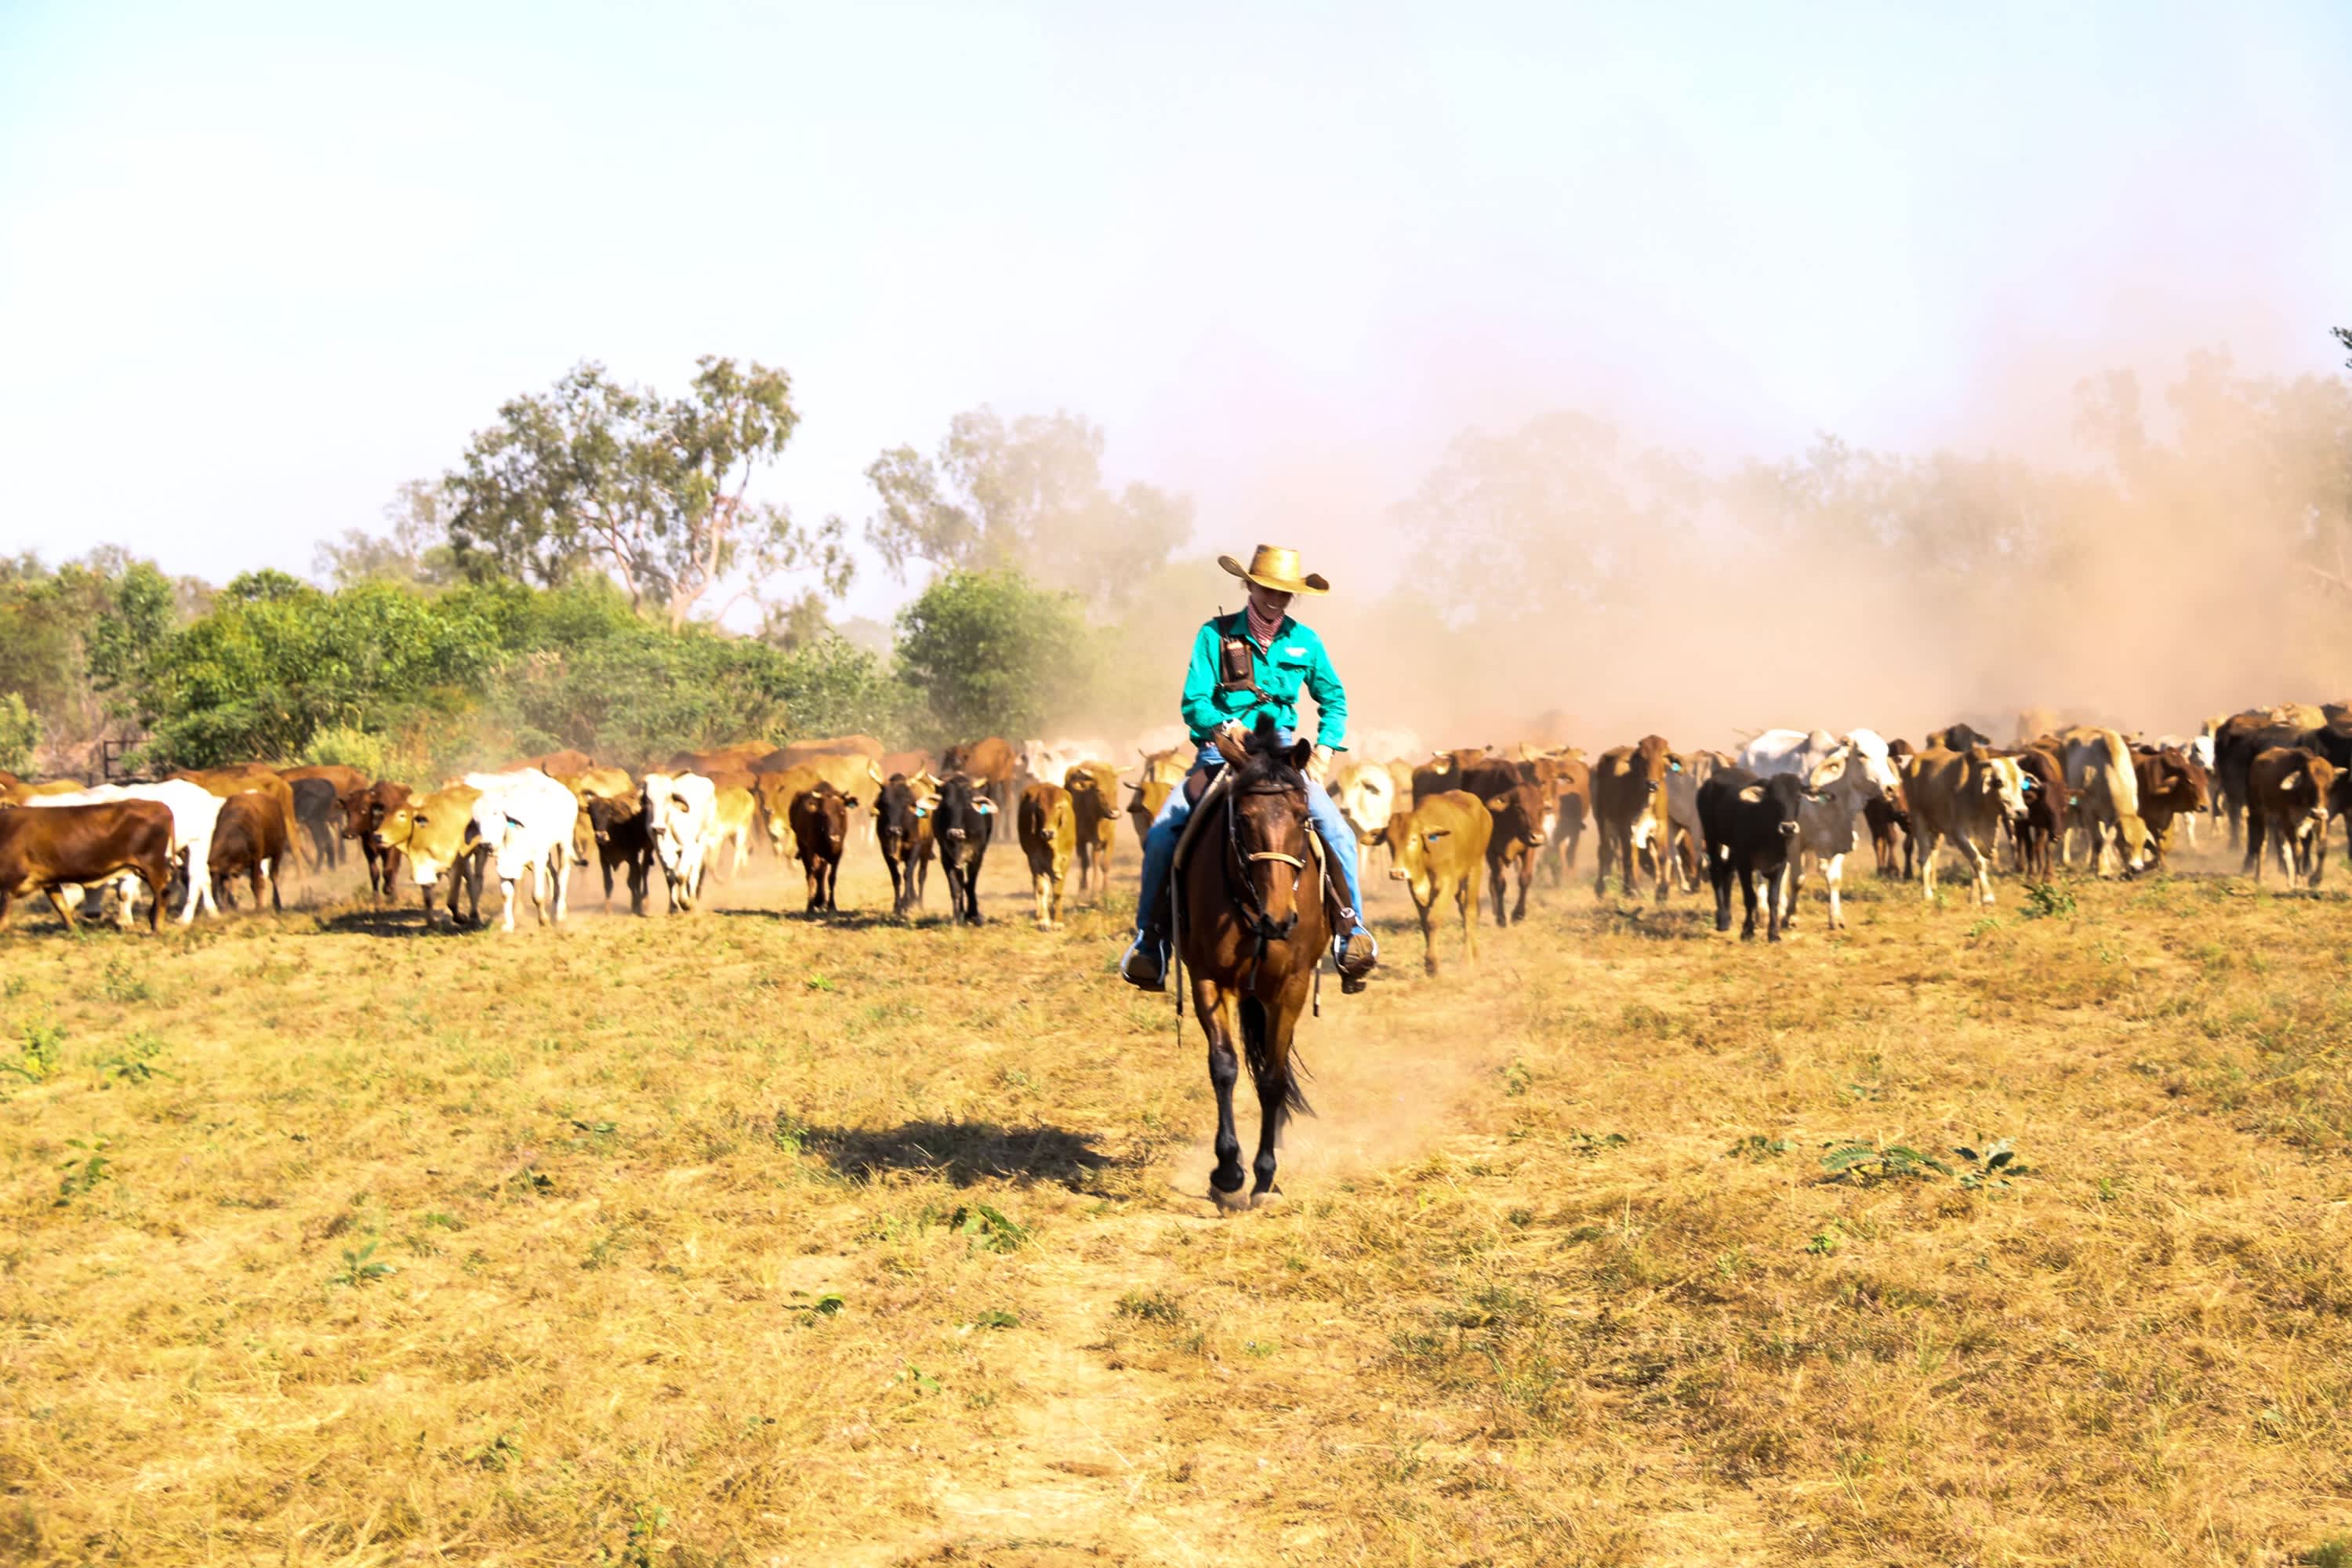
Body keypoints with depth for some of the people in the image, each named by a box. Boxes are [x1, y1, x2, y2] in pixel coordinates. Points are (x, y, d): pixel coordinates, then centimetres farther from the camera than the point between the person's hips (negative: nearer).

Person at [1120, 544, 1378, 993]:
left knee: (1338, 832, -19)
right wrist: (1229, 728, -24)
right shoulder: (1215, 634, -1)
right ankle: (1150, 940, -7)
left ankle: (1352, 934, -4)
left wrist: (1324, 750, 2)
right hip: (1220, 754, -2)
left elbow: (1334, 700, 18)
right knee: (1162, 834, -21)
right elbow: (1194, 704, -5)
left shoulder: (1305, 642, 7)